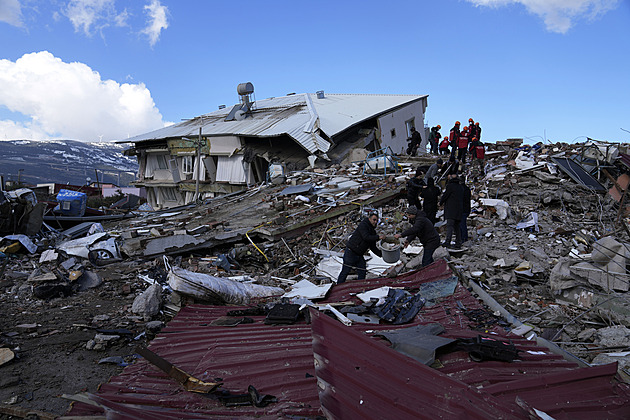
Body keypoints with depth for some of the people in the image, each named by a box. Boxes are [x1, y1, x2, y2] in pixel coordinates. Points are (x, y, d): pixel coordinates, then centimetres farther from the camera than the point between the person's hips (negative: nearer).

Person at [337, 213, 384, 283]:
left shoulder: (372, 232, 15)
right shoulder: (363, 225, -10)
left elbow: (373, 247, 15)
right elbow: (366, 237, -25)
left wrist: (381, 254, 3)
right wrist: (378, 237, -23)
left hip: (359, 255, 9)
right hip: (351, 252, -8)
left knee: (362, 273, 5)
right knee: (345, 271, -3)